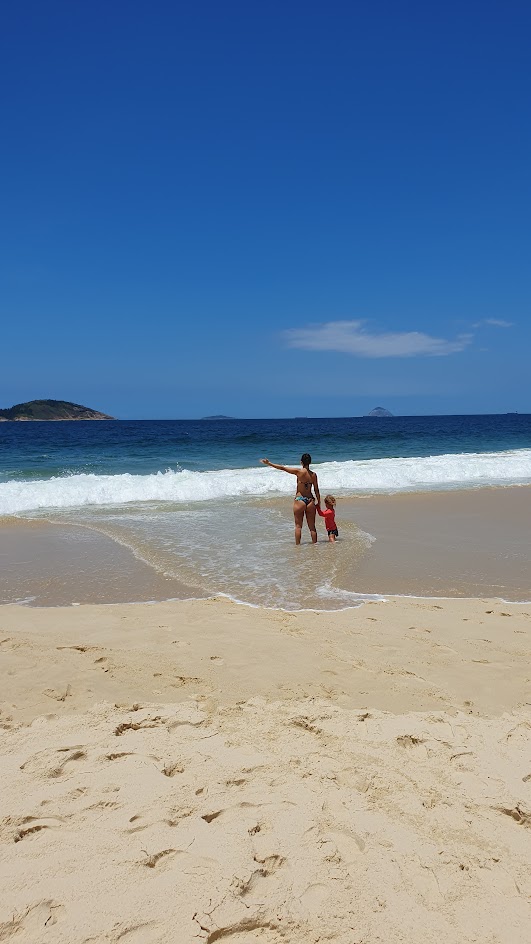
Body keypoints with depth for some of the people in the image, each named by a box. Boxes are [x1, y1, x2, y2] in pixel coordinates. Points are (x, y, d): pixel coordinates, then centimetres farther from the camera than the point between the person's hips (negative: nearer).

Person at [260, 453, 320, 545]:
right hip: (310, 500, 3)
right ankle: (314, 544, 15)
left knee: (298, 526, 5)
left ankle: (297, 544, 5)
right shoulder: (313, 475, 0)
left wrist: (269, 463, 3)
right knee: (312, 526, 11)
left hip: (299, 500, -3)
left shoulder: (299, 472, -9)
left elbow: (283, 468, -5)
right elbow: (316, 490, 3)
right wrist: (318, 503, 14)